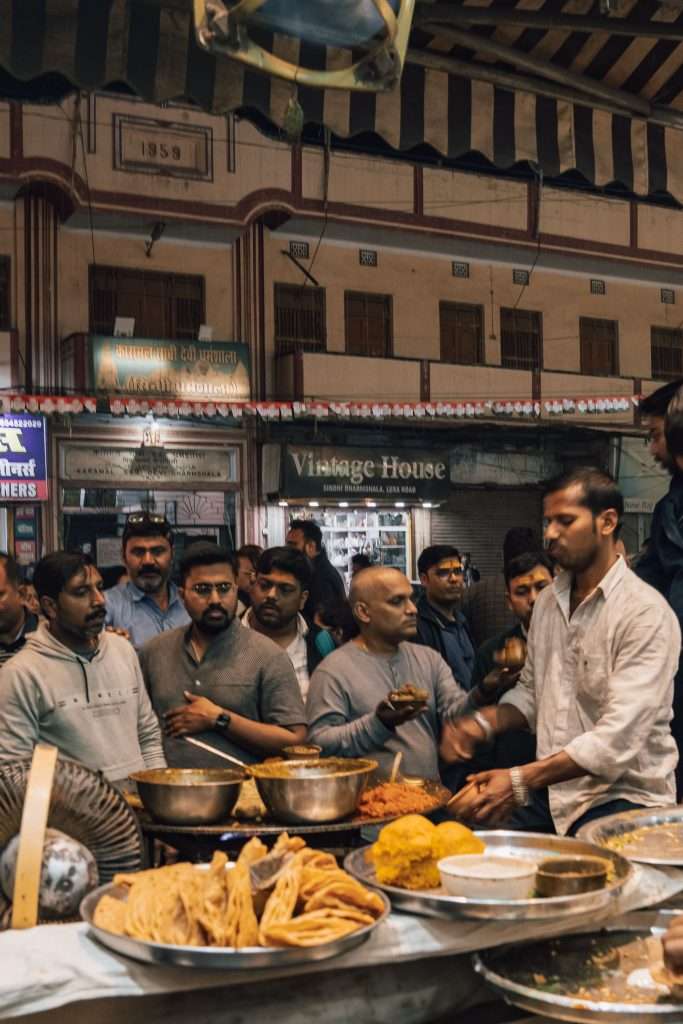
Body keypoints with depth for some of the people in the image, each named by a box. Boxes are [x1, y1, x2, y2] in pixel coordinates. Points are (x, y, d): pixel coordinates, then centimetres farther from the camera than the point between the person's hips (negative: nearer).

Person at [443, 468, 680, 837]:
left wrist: (521, 781, -29)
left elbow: (618, 739, -23)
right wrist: (481, 724, -1)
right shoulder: (547, 601, 9)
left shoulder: (645, 612, -15)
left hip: (625, 796, -6)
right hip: (553, 789, 6)